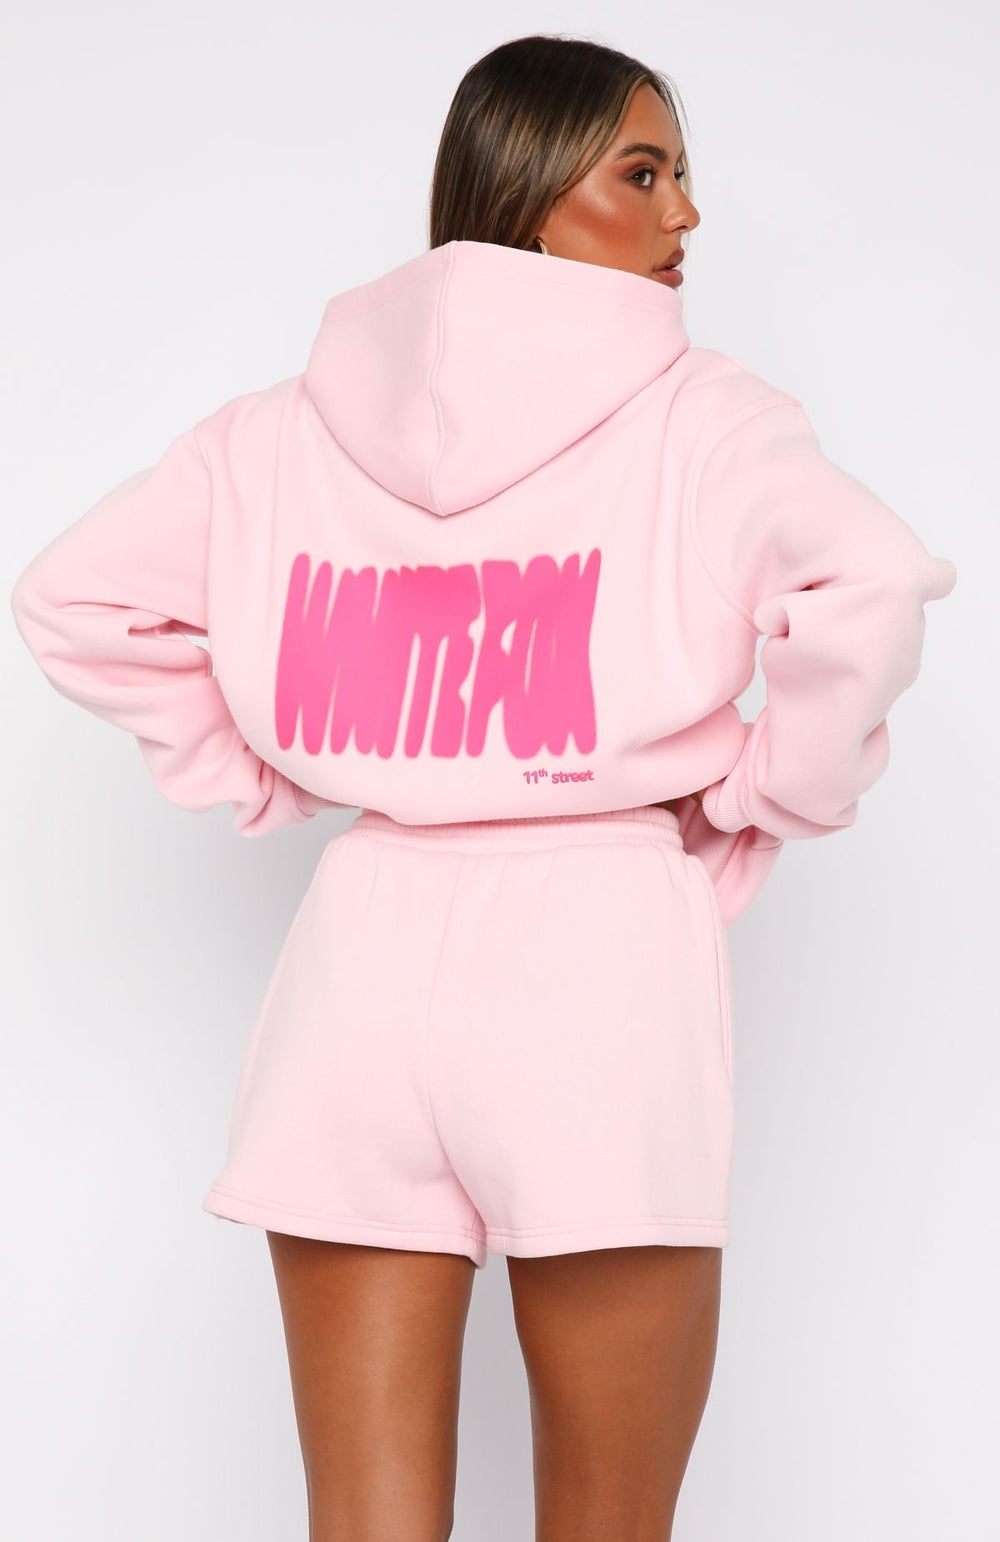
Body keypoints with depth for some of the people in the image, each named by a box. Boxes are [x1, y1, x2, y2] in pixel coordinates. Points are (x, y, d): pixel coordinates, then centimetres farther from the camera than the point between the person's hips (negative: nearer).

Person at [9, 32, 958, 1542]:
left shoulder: (294, 423, 10)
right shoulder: (697, 415, -3)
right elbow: (871, 590, -18)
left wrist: (257, 782, 13)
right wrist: (762, 805, -3)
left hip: (365, 948, 3)